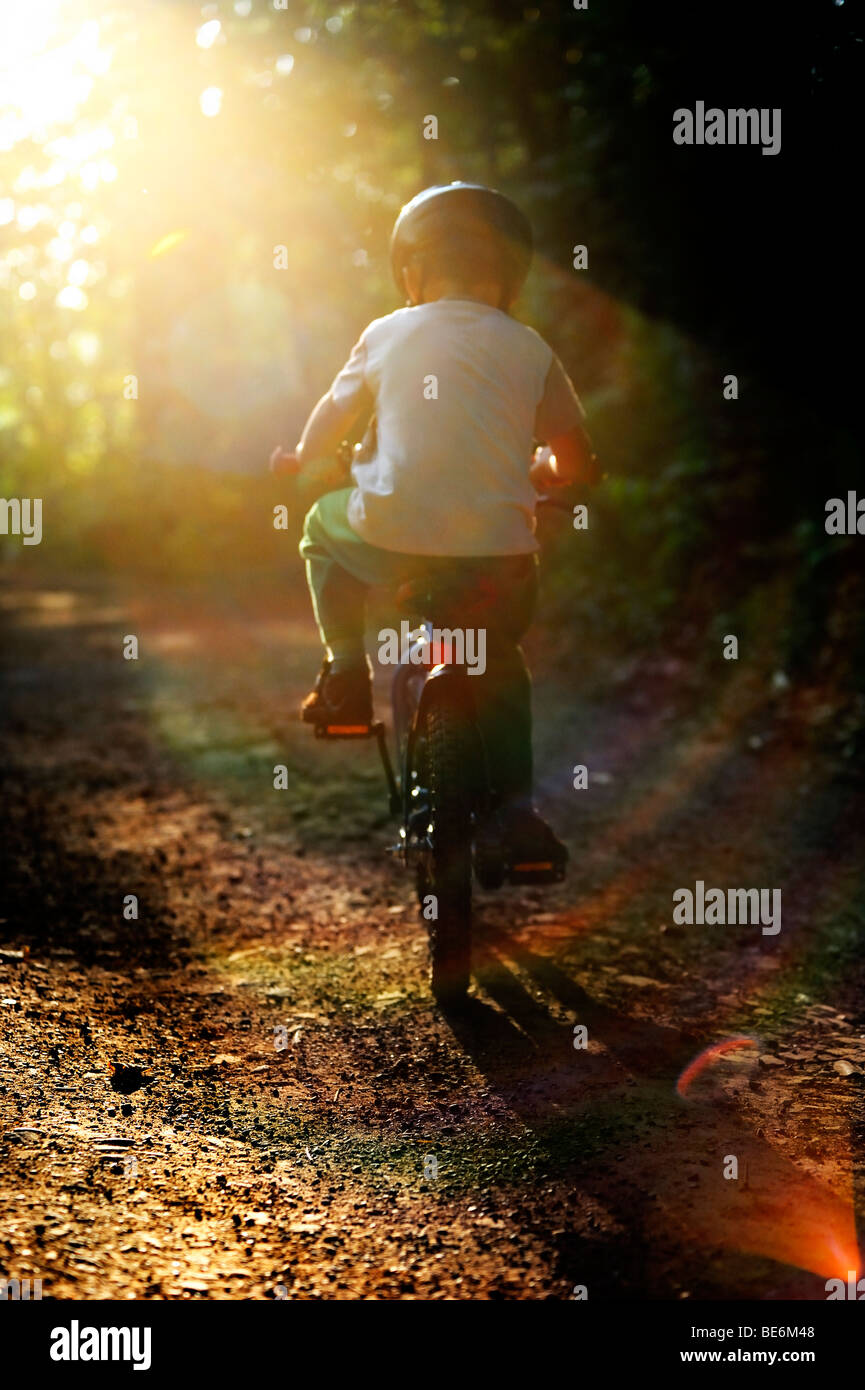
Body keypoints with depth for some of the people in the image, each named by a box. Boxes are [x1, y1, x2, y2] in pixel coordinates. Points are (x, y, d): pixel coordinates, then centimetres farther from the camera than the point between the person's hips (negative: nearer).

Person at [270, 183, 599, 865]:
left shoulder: (386, 335, 7)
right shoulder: (528, 348, 7)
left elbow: (331, 422, 18)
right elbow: (578, 461, 8)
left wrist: (299, 461, 39)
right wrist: (539, 471, 31)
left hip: (393, 537, -1)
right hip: (498, 552, 1)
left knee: (326, 524, 31)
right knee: (499, 656, 26)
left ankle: (347, 669, 24)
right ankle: (515, 803, 16)